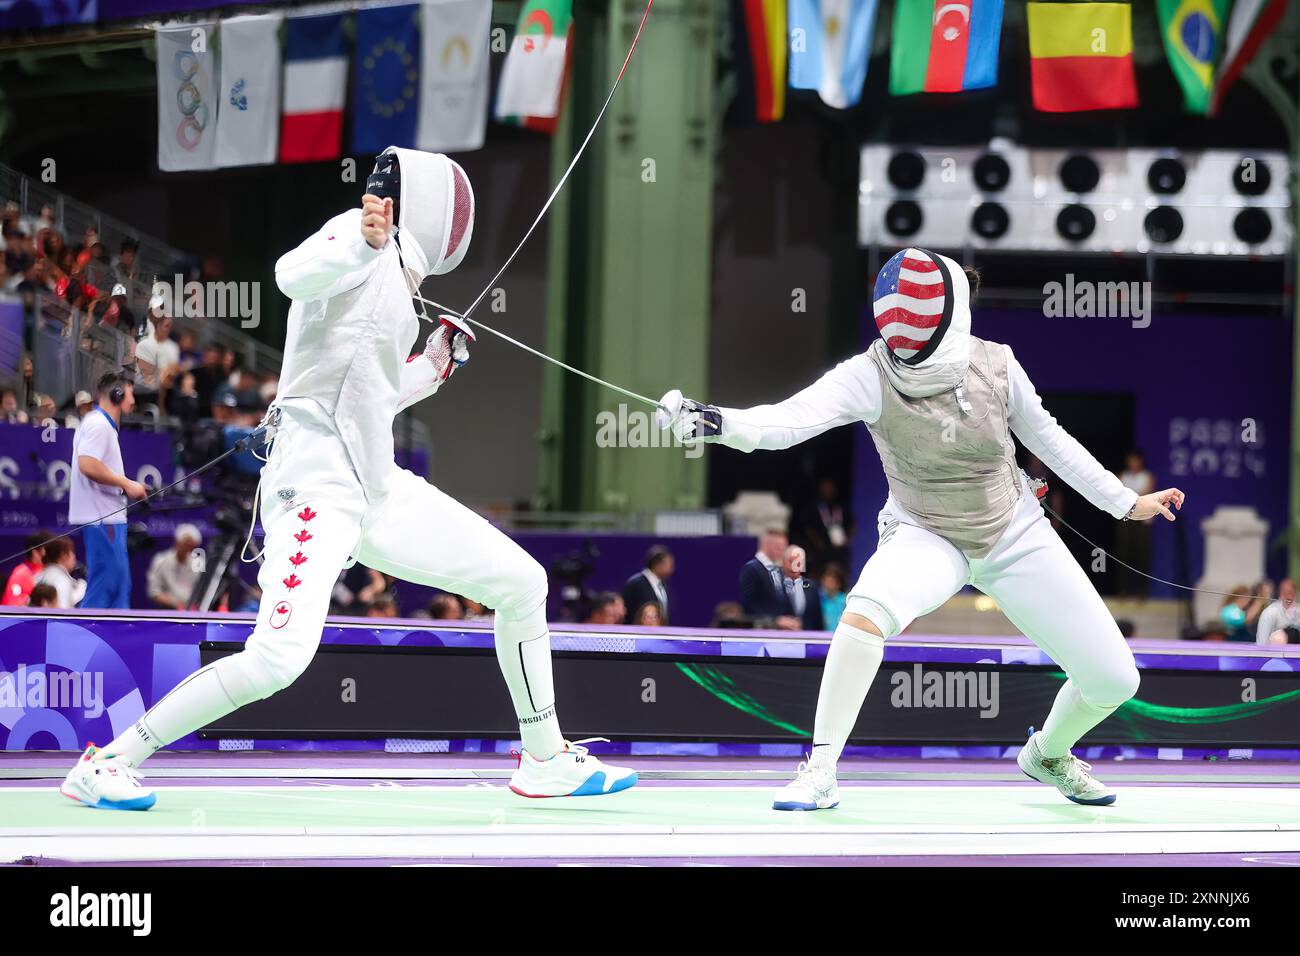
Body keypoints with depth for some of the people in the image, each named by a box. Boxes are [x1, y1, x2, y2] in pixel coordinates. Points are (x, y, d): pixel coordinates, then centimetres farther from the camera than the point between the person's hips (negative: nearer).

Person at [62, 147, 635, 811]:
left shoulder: (389, 274, 21)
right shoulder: (359, 234, -5)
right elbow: (294, 276, -29)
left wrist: (433, 366, 20)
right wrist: (364, 243, -46)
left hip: (378, 486, 10)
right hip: (317, 486, -10)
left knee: (522, 584, 10)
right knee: (279, 660, -25)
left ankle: (546, 762, 23)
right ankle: (104, 765, -14)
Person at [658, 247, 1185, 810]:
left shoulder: (995, 366, -17)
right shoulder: (870, 375, -23)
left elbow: (1046, 438, 0)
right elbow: (790, 421, -39)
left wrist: (1126, 503, 6)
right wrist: (715, 423, -58)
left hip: (1014, 537, 2)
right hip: (925, 536, -2)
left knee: (1115, 681, -1)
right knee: (862, 616, -37)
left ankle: (1049, 755, 32)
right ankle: (819, 773, -23)